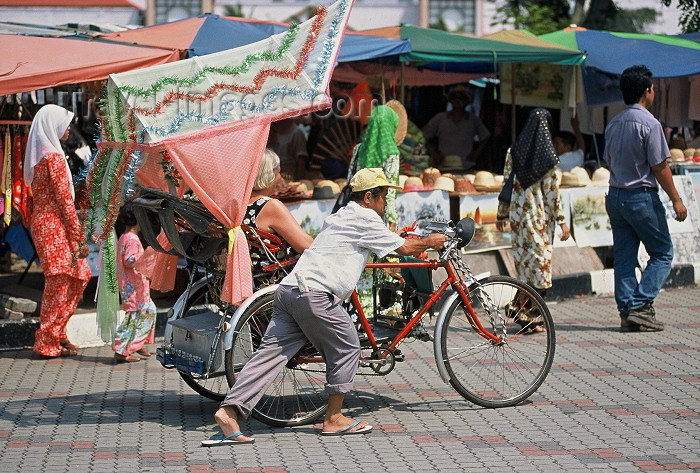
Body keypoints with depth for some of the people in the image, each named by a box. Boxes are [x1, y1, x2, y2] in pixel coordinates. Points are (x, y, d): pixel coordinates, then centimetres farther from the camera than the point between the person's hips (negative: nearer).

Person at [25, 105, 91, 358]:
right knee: (61, 282, -3)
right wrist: (79, 237, -14)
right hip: (55, 226, -9)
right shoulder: (53, 157, -14)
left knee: (79, 276, 15)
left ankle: (56, 334, 19)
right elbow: (64, 199, -17)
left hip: (41, 222, 9)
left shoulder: (38, 156, 14)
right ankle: (48, 342, 2)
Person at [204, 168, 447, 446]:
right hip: (313, 294, -9)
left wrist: (416, 244, 48)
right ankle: (333, 419, 12)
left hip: (288, 289, 9)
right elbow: (403, 248, 5)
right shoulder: (365, 219, 0)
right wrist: (429, 242, 23)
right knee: (347, 349, 7)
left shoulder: (342, 216, 28)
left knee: (271, 353, 2)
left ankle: (229, 411, -9)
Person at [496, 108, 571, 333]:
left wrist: (502, 215, 14)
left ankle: (525, 317, 11)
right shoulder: (548, 155, -8)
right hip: (540, 215, -4)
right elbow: (552, 192, -8)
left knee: (523, 261, 10)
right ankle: (530, 317, -3)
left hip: (518, 213, 4)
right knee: (541, 260, 1)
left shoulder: (513, 151, 3)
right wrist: (561, 221, -3)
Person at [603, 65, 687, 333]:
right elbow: (659, 167, -13)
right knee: (663, 253, 3)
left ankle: (626, 312, 6)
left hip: (615, 196, 7)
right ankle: (641, 306, -7)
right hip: (642, 196, -7)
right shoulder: (649, 123, -13)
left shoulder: (613, 124, 9)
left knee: (623, 257, 8)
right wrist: (676, 199, -8)